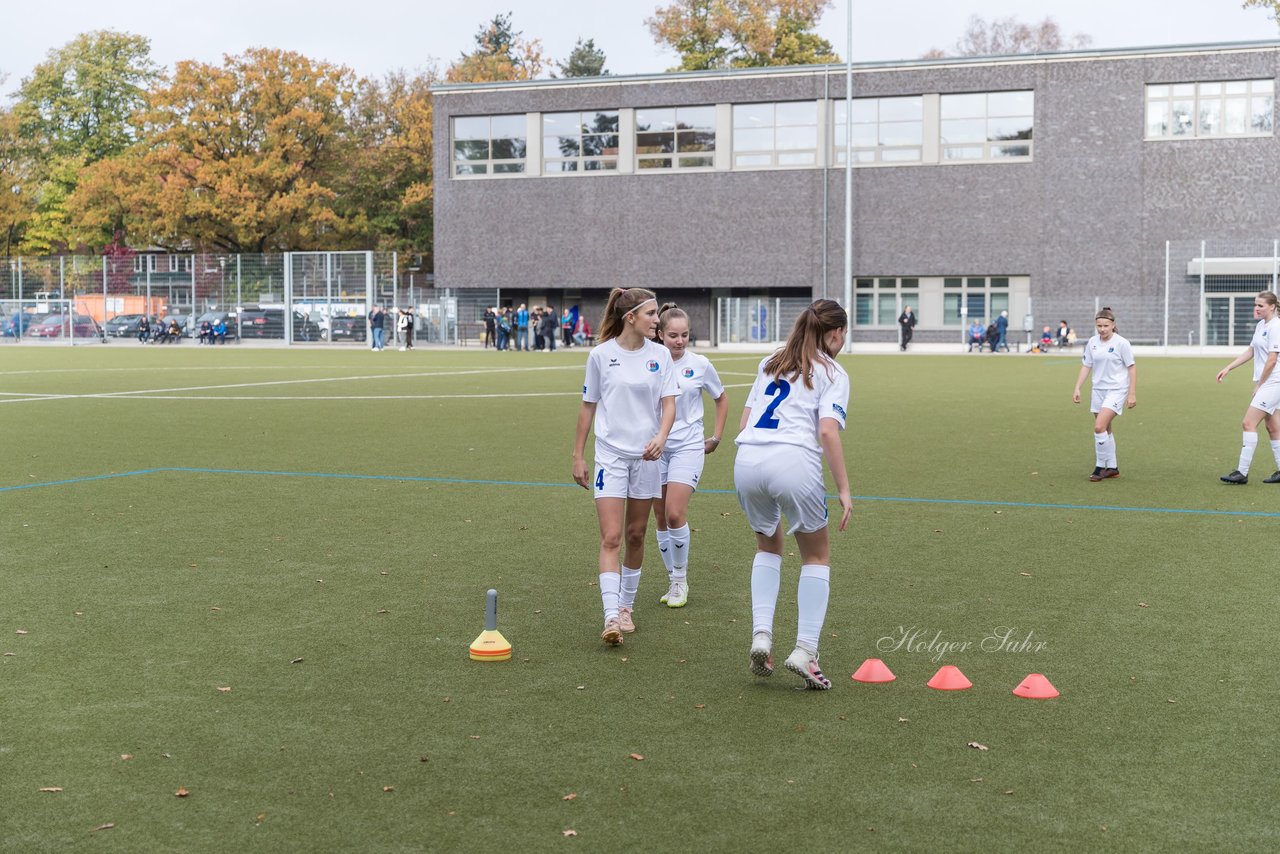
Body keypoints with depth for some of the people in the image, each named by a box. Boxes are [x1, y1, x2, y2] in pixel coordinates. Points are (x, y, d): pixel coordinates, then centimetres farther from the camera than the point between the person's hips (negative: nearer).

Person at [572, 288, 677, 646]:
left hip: (646, 455, 2)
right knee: (611, 538, -11)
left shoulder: (660, 355, 1)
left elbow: (669, 403, -1)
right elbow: (588, 406, 5)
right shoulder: (600, 355, -3)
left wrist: (660, 437, -20)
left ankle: (626, 606, 26)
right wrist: (578, 456, 6)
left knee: (635, 535, 10)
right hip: (610, 455, -2)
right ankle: (611, 617, -15)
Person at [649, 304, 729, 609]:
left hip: (689, 446, -2)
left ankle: (680, 579, 2)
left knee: (675, 513, -15)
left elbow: (721, 399, 14)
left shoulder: (700, 364, -1)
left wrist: (716, 437, 10)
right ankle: (673, 581, 18)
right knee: (661, 518, 5)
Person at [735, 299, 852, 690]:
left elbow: (745, 421, 19)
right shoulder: (832, 373, 8)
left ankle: (761, 635, 11)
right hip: (793, 461, -5)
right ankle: (804, 651, 4)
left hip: (746, 460, 5)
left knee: (768, 546, 27)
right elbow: (827, 431, -6)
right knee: (817, 556, 14)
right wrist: (843, 489, -5)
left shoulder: (770, 363, 24)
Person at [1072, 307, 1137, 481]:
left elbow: (1132, 368, -7)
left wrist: (1132, 394, -10)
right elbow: (1086, 366, 10)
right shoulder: (1092, 343, 3)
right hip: (1098, 390, 6)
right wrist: (1077, 388, 3)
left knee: (1099, 427, -18)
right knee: (1105, 430, 11)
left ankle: (1101, 466, -5)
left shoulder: (1121, 343, -11)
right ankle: (1112, 468, 22)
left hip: (1116, 390, -6)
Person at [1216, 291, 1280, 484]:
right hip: (1264, 383, 10)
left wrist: (1259, 385, -12)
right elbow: (1250, 351, 21)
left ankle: (1242, 472, -12)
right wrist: (1228, 368, 14)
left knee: (1248, 423, -13)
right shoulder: (1261, 325, 13)